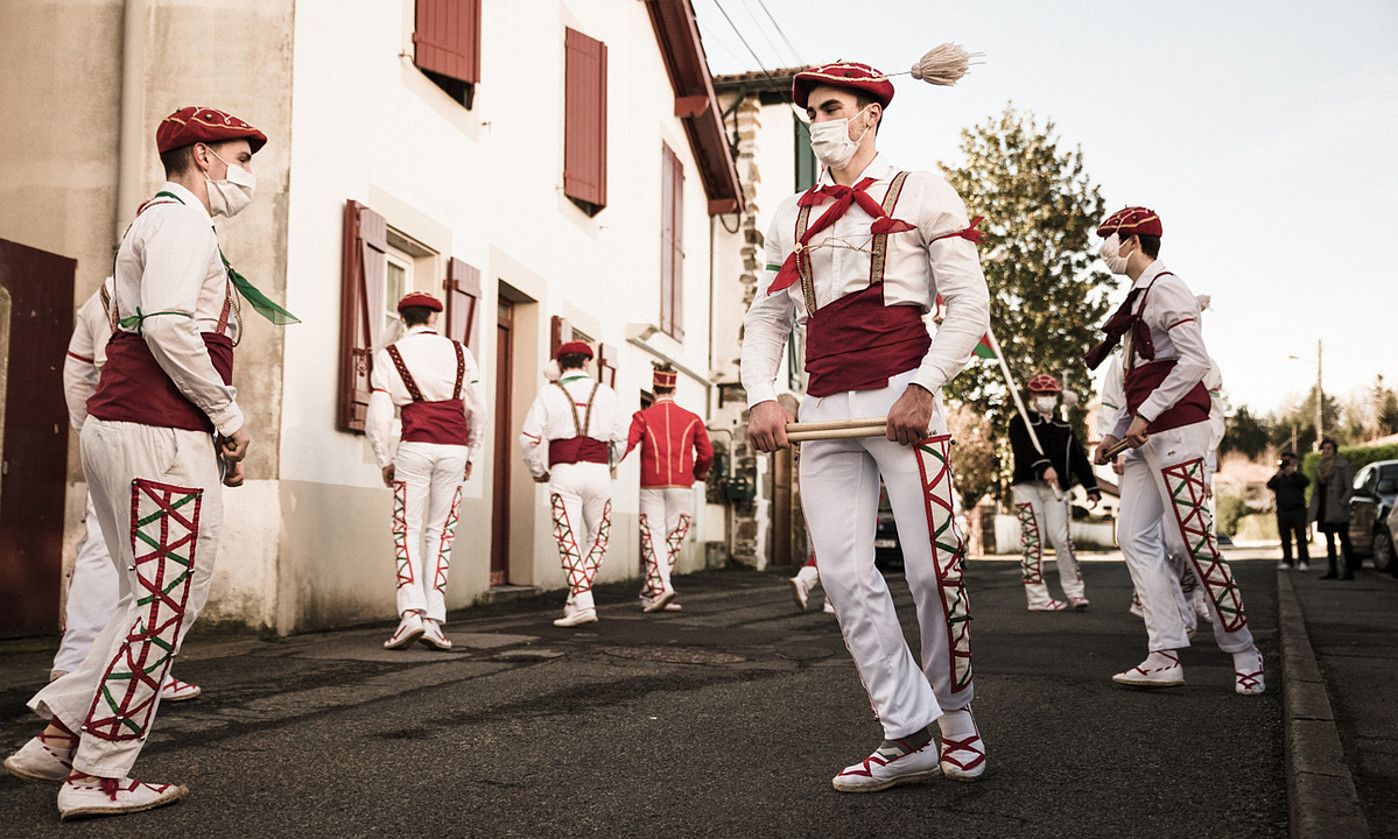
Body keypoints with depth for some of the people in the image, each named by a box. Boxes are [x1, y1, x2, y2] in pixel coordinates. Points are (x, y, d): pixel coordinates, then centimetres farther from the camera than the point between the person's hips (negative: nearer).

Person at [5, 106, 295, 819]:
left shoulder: (160, 222, 27)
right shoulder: (181, 220, -6)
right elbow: (168, 327, -21)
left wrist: (218, 435, 17)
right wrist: (228, 414, -12)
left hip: (119, 432, 10)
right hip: (160, 438, -10)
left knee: (158, 600, 15)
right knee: (163, 605, -4)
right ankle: (97, 777, 3)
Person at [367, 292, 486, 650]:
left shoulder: (389, 356, 4)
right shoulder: (459, 352, 10)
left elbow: (378, 417, -2)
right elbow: (476, 411, 11)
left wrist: (385, 461, 9)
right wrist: (470, 454, 22)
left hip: (415, 447, -2)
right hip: (454, 448, 2)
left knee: (407, 532, 3)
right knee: (440, 532, 6)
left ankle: (411, 611, -13)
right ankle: (434, 619, 1)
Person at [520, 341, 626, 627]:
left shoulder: (549, 394, 5)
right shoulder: (606, 393, 9)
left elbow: (529, 437, 1)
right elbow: (620, 437, 10)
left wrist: (537, 470, 18)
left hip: (563, 473, -1)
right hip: (598, 472, 1)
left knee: (569, 539, -3)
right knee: (597, 537, 15)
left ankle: (582, 602, -14)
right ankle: (575, 600, 10)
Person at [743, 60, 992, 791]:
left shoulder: (920, 193, 7)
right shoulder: (791, 217, 21)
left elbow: (969, 303, 0)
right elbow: (766, 318, 19)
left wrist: (923, 388, -13)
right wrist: (761, 398, 2)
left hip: (901, 400, -4)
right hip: (823, 413, 4)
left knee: (933, 567, -3)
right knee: (845, 575, -3)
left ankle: (957, 720, 17)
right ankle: (908, 736, 5)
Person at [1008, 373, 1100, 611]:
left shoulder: (1065, 428, 19)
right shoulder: (1020, 422, 3)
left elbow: (1079, 458, 16)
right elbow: (1024, 448, -16)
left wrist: (1091, 487, 8)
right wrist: (1044, 466, -31)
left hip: (1056, 489, 3)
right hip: (1027, 486, -3)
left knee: (1061, 537, -7)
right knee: (1033, 540, -4)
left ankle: (1075, 590, 5)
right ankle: (1038, 597, -1)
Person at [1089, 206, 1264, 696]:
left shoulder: (1164, 287, -8)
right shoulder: (1138, 297, 21)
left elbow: (1195, 360, -19)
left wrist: (1145, 415, -19)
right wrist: (1116, 433, 19)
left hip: (1176, 430, -10)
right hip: (1146, 436, 10)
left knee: (1192, 541, -8)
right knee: (1134, 537, 2)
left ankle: (1244, 656, 3)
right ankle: (1165, 657, 1)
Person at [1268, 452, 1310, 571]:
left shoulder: (1298, 475, 6)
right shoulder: (1278, 477, 13)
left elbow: (1306, 481, -15)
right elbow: (1269, 485, -5)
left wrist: (1293, 472, -22)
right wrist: (1278, 475, -19)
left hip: (1298, 510, -3)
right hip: (1282, 511, 3)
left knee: (1301, 538, -5)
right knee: (1285, 538, 4)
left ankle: (1303, 561, -5)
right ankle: (1286, 561, 8)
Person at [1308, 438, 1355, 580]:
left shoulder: (1343, 465, -6)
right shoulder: (1319, 466, 14)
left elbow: (1350, 488, -8)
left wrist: (1342, 503, -18)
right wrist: (1312, 509, 13)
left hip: (1338, 510, -7)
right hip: (1323, 509, 7)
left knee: (1344, 539, -5)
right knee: (1329, 540, 10)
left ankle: (1349, 570, -3)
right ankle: (1332, 570, 15)